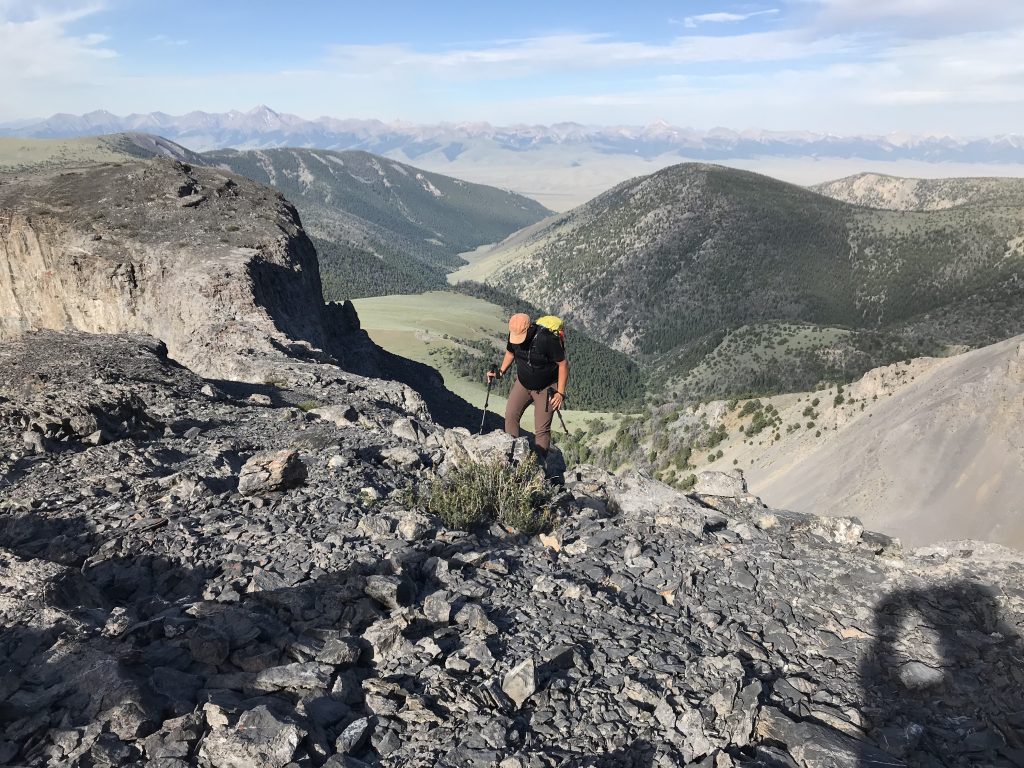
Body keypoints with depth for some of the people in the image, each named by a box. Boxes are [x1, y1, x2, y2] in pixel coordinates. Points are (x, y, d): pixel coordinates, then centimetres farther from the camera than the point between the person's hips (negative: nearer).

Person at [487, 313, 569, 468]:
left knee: (542, 429, -5)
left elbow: (563, 364, -21)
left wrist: (560, 393, -21)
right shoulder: (515, 334, -12)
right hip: (522, 384, 5)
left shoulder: (547, 339, -30)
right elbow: (510, 352, 11)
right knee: (510, 415, -8)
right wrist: (501, 372, -1)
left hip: (545, 389, -5)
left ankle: (540, 465, 3)